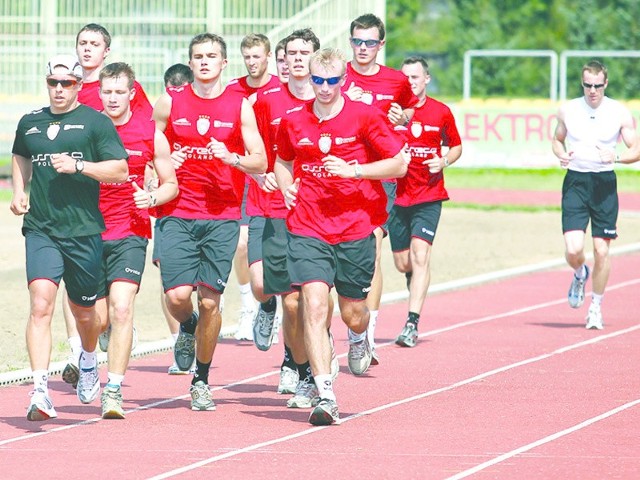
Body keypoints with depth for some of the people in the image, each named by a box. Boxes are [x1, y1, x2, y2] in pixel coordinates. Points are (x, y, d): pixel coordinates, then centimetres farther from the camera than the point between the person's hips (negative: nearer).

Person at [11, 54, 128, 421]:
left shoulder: (95, 122, 0)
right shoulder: (30, 123, 11)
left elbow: (120, 171, -6)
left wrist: (78, 165, -17)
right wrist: (19, 192, 15)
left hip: (85, 231, -1)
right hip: (40, 229, 1)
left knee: (84, 310, 13)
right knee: (41, 304, -17)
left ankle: (89, 360, 48)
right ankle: (40, 390, -23)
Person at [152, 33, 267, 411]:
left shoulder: (240, 106, 4)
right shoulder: (170, 102, 6)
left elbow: (260, 163, 4)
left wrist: (232, 158, -15)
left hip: (222, 216, 0)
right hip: (177, 213, 0)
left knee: (210, 300, -3)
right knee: (177, 295, -12)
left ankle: (201, 381, 13)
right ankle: (188, 328, 26)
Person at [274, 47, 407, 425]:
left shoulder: (364, 117, -3)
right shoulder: (293, 121, 5)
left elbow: (399, 165, -2)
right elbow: (283, 161, 24)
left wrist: (353, 170, -14)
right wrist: (286, 187, 3)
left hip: (355, 227, -1)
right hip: (307, 228, 1)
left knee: (353, 313, 8)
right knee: (314, 306, -15)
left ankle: (360, 338, 48)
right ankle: (326, 397, -15)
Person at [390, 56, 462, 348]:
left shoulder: (441, 112, 3)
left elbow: (455, 146, 16)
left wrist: (444, 162, -6)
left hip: (429, 195, -2)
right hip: (397, 195, 2)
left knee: (419, 254, -16)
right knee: (402, 263, 8)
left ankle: (412, 324, -17)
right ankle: (417, 284, 45)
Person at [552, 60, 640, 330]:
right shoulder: (568, 110, 2)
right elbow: (557, 139, 18)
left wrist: (616, 157, -20)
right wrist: (561, 154, -5)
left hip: (605, 185, 0)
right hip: (575, 182, 0)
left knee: (601, 251, 0)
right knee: (573, 250, -13)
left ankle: (596, 307, 17)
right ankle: (580, 275, 23)